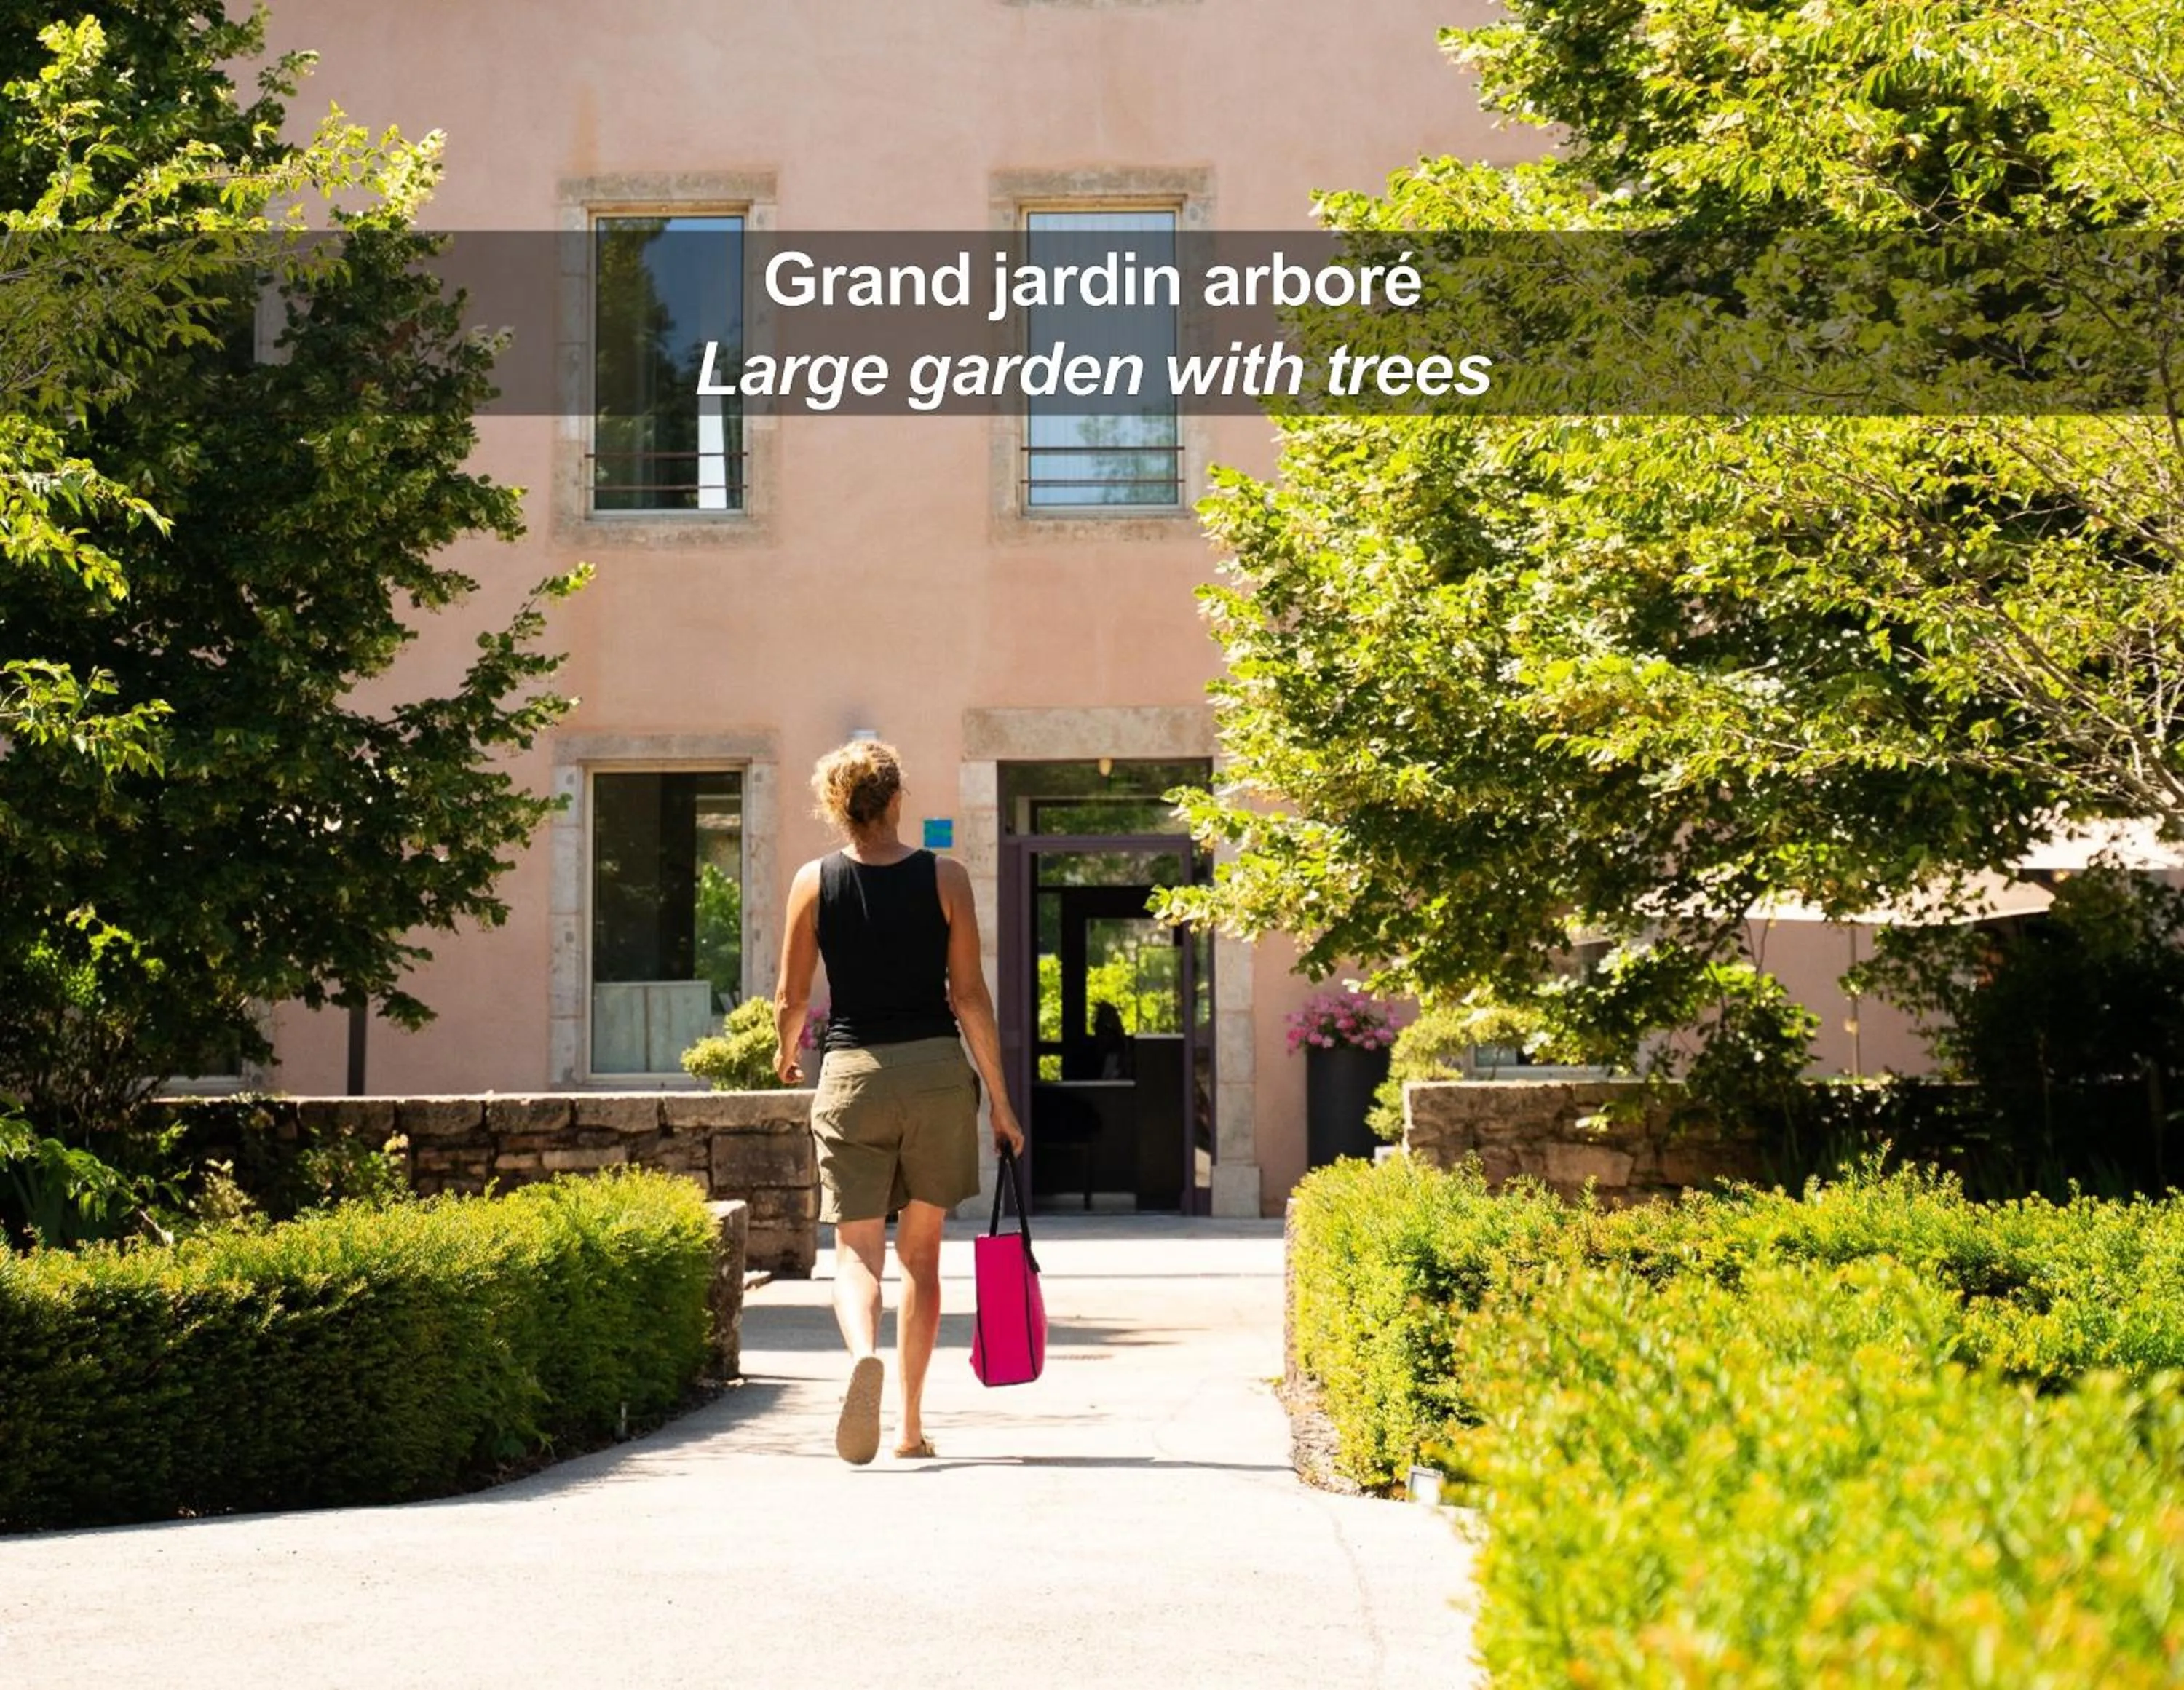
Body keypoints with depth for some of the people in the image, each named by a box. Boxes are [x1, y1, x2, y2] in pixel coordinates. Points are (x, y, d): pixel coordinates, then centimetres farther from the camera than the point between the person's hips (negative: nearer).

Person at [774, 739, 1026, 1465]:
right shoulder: (945, 877, -2)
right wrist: (999, 1098, 4)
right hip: (936, 1072, 1)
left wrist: (785, 1055, 27)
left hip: (851, 1073, 0)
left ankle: (863, 1355, -31)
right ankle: (910, 1425, 14)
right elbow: (969, 996, -3)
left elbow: (792, 1001, 4)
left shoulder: (814, 883, 0)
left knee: (858, 1249, 1)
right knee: (920, 1250, 12)